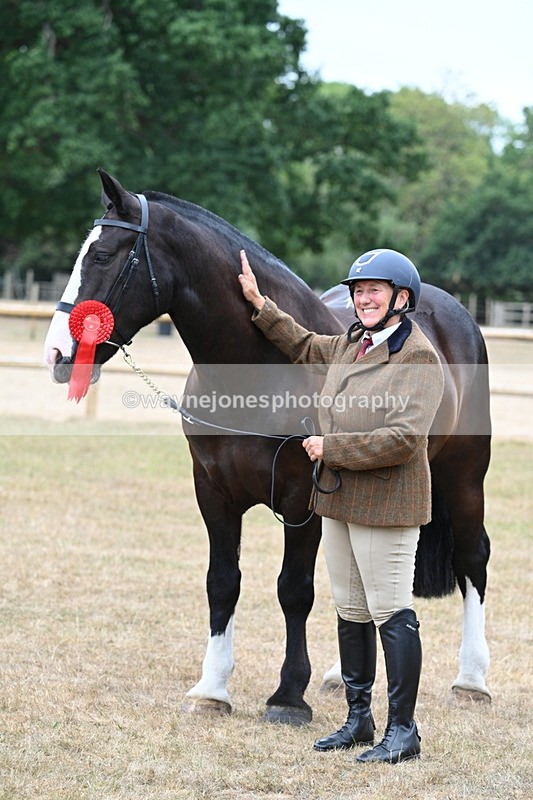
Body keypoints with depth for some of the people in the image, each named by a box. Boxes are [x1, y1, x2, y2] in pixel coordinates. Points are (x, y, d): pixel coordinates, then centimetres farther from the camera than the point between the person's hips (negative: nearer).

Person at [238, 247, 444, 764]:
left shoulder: (419, 357, -15)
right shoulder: (349, 346, 10)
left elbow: (402, 439, -23)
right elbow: (305, 347, 33)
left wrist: (330, 447, -17)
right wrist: (259, 304, 29)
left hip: (386, 504, -9)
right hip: (337, 499, 9)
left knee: (392, 615, -4)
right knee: (350, 614, 15)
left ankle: (403, 731, 4)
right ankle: (358, 718, 26)